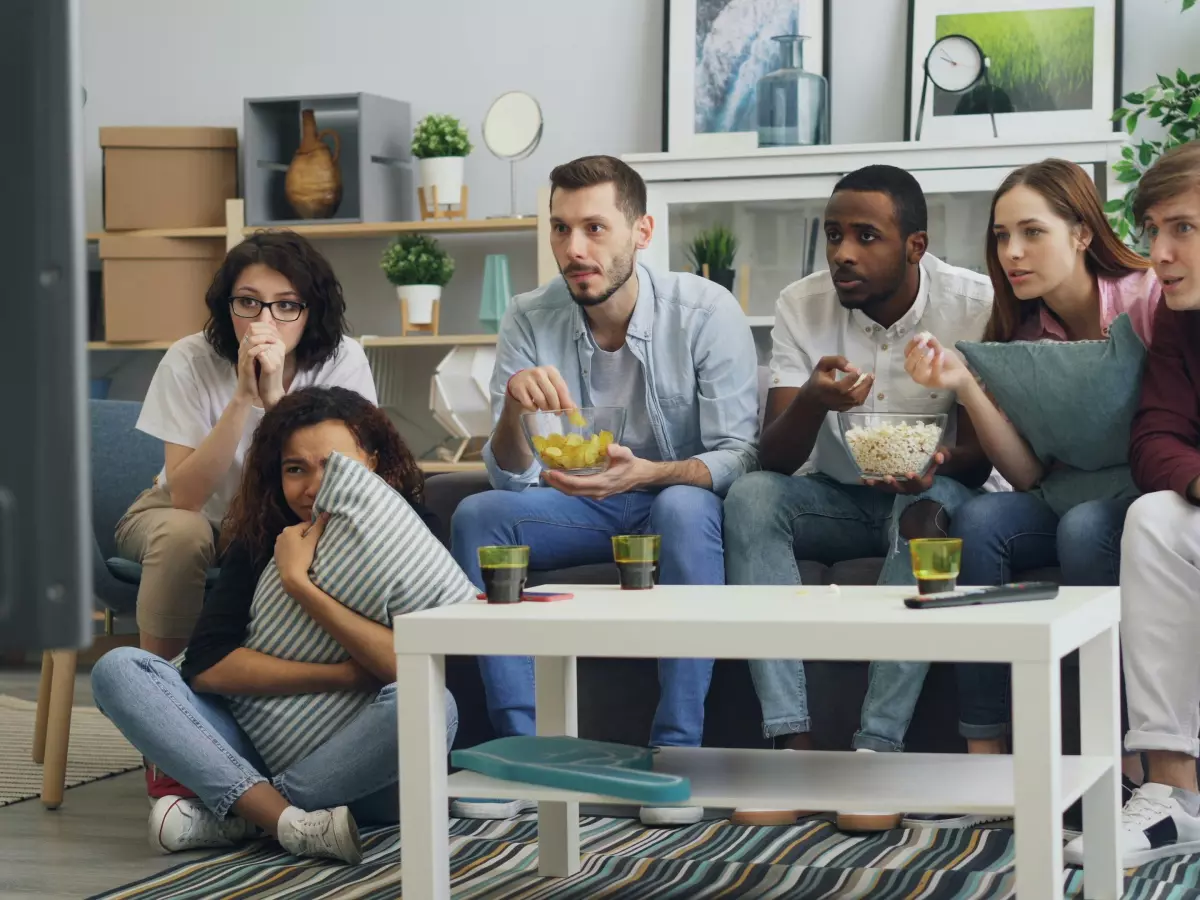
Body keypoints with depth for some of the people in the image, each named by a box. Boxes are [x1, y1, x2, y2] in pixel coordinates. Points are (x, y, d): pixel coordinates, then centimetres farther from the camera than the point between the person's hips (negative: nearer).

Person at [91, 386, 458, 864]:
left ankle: (233, 814, -22)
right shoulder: (259, 539, 1)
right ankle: (291, 821, -30)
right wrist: (345, 676, -20)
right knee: (119, 668, -13)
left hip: (361, 770, -3)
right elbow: (205, 664, -12)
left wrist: (298, 582, -22)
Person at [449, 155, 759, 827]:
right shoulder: (530, 320, -7)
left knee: (685, 507, -37)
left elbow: (737, 457, -19)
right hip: (585, 508, 4)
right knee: (476, 516, -21)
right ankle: (524, 746, -19)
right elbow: (513, 477, -9)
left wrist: (646, 473, -38)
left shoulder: (706, 311, -16)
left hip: (681, 500, -3)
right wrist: (512, 411, -32)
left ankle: (678, 748, -32)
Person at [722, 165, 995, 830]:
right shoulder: (802, 306, -8)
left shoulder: (973, 305, -14)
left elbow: (978, 455, -13)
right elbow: (774, 459, -13)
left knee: (928, 513, -37)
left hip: (930, 492, -2)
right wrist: (812, 402, -36)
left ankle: (878, 750, -37)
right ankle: (793, 745, -34)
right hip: (837, 498, 3)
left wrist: (934, 468, -38)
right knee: (749, 498, -27)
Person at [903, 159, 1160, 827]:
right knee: (977, 522, -22)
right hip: (1076, 499, 5)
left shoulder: (1150, 299, -12)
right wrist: (965, 386, -12)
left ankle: (1135, 772, -31)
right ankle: (986, 762, -26)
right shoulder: (1022, 333, 6)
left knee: (1084, 529, -35)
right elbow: (1029, 476, -3)